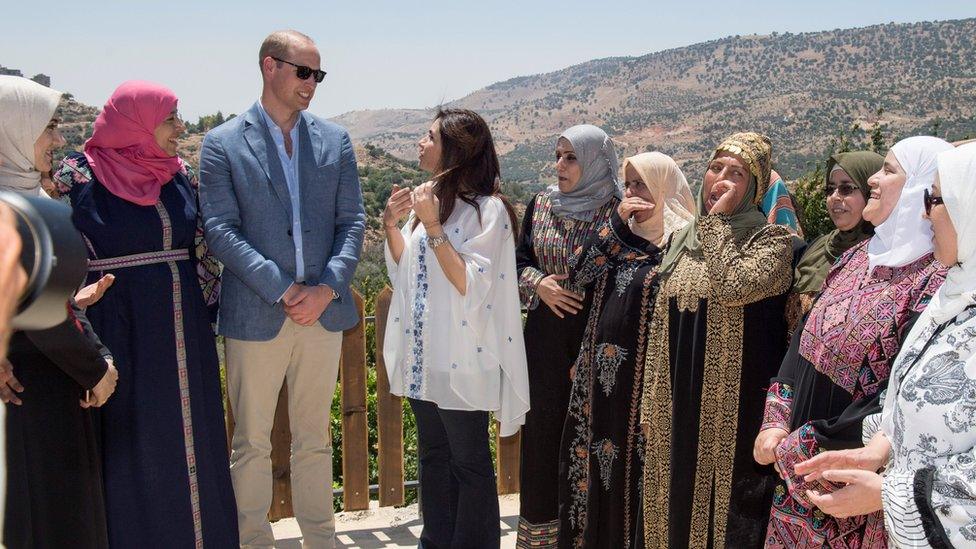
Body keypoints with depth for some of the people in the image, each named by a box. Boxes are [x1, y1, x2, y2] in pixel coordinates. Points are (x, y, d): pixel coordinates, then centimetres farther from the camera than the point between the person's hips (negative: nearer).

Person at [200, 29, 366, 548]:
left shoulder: (334, 140, 8)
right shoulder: (222, 144, -2)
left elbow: (352, 222, 4)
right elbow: (221, 230, -9)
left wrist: (326, 288, -10)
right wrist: (282, 290, -17)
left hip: (323, 311, 3)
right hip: (255, 315, -3)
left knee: (314, 440, 15)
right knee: (251, 443, 8)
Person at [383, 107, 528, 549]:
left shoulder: (487, 209, -14)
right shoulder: (430, 197, 8)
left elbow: (471, 284, -21)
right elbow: (405, 271, 15)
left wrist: (433, 227, -23)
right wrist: (391, 225, 0)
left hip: (461, 359, -8)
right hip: (423, 355, 8)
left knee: (469, 463, 6)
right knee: (433, 455, 19)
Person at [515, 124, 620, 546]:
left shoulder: (617, 211, -5)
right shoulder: (541, 205, 7)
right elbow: (520, 261, 11)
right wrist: (537, 283, -6)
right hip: (546, 337, 4)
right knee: (542, 428, 9)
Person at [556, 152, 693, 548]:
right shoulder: (622, 233, 12)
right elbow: (578, 276, -1)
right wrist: (616, 220, -5)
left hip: (641, 376, -6)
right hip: (600, 374, 6)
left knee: (633, 469, 3)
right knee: (595, 466, 13)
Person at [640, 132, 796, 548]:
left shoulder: (773, 239, -6)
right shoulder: (684, 240, 11)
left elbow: (733, 287, -27)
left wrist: (718, 221, -14)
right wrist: (651, 401, 11)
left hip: (736, 405, -5)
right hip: (679, 404, 6)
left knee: (725, 505, 4)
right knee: (678, 504, 14)